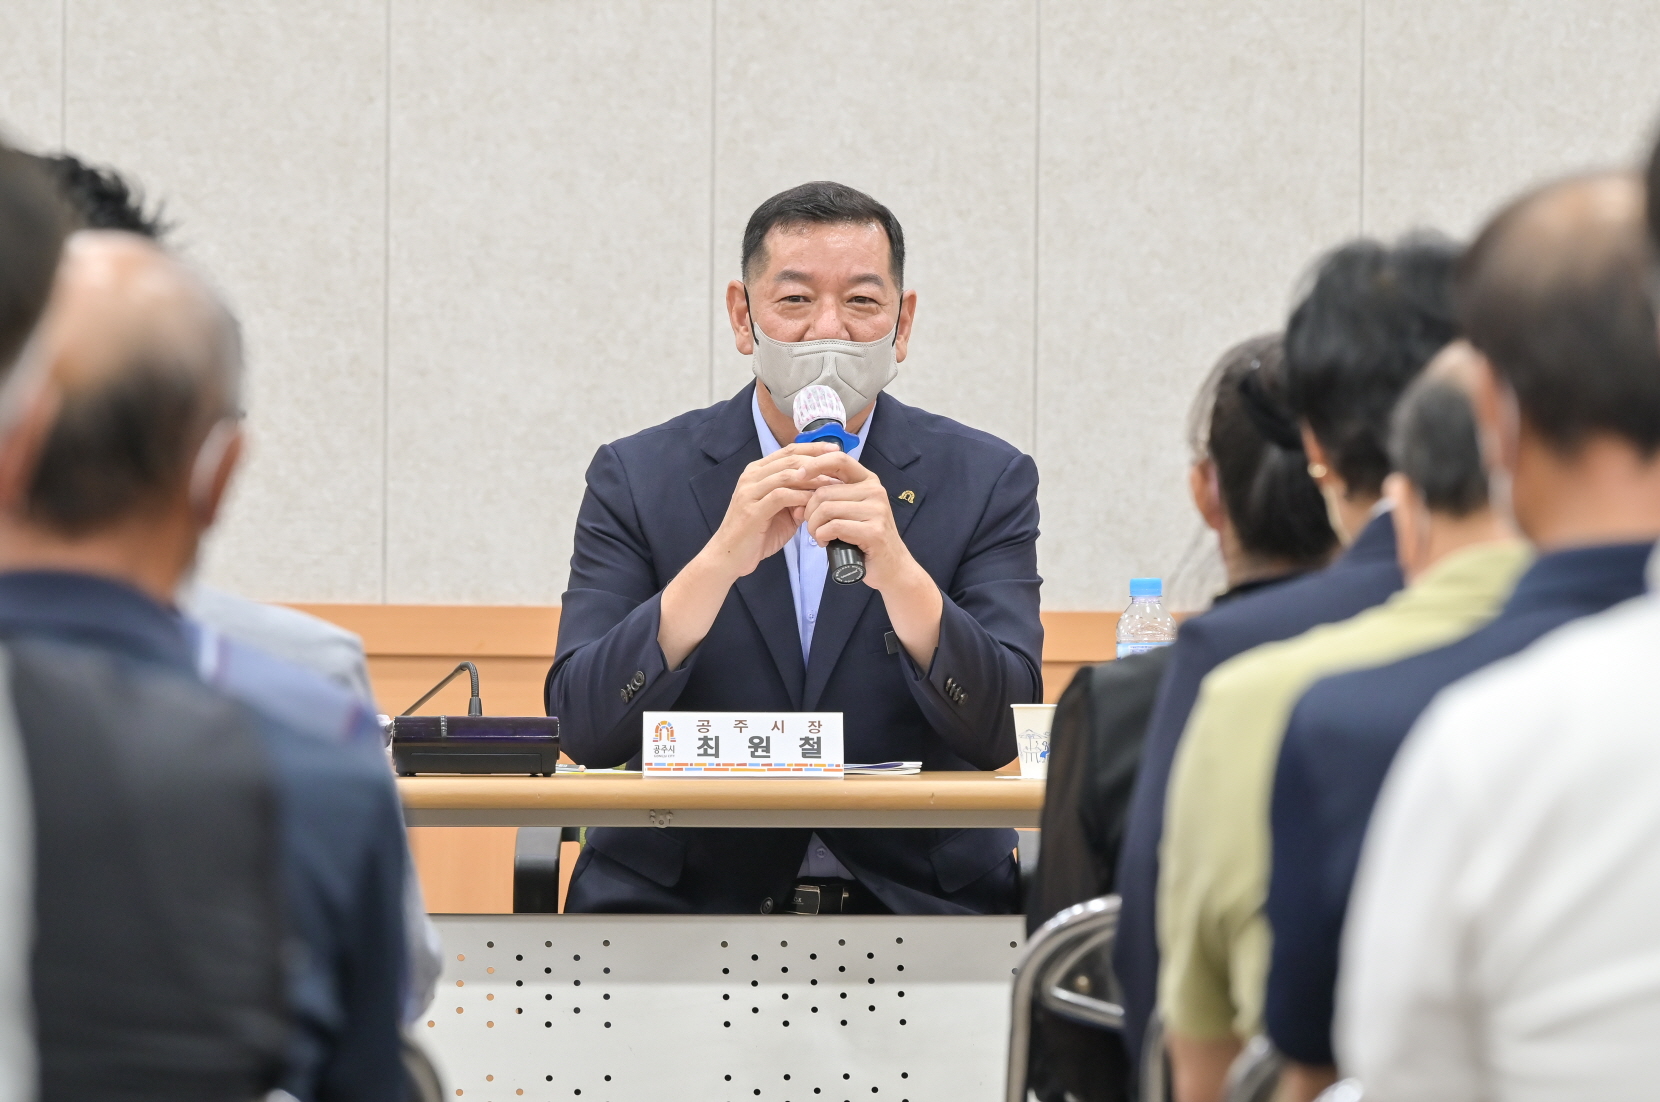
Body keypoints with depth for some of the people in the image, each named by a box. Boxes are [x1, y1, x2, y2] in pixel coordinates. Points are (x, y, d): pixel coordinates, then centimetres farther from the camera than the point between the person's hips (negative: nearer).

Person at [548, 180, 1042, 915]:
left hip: (915, 900, 0)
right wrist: (722, 558, -18)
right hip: (681, 900, 0)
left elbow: (1002, 733, -6)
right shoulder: (635, 478, 5)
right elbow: (585, 730, -6)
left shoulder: (987, 482, 5)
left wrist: (895, 570, -21)